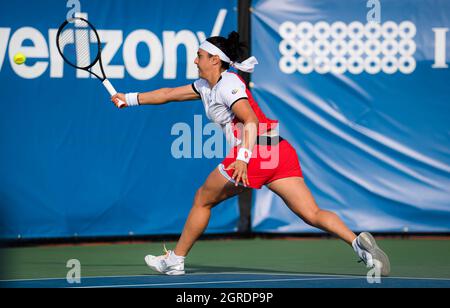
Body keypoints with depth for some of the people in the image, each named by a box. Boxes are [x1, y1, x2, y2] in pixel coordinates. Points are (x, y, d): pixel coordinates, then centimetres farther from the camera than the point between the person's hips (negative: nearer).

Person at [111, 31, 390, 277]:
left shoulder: (228, 84, -5)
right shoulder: (207, 86, 23)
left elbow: (251, 121, -19)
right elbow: (169, 94, 33)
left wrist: (243, 158, -30)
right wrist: (130, 99, 36)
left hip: (256, 151, -9)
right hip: (280, 151, 9)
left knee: (203, 200, 11)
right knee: (313, 215, -6)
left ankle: (175, 260, 23)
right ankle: (357, 241, -27)